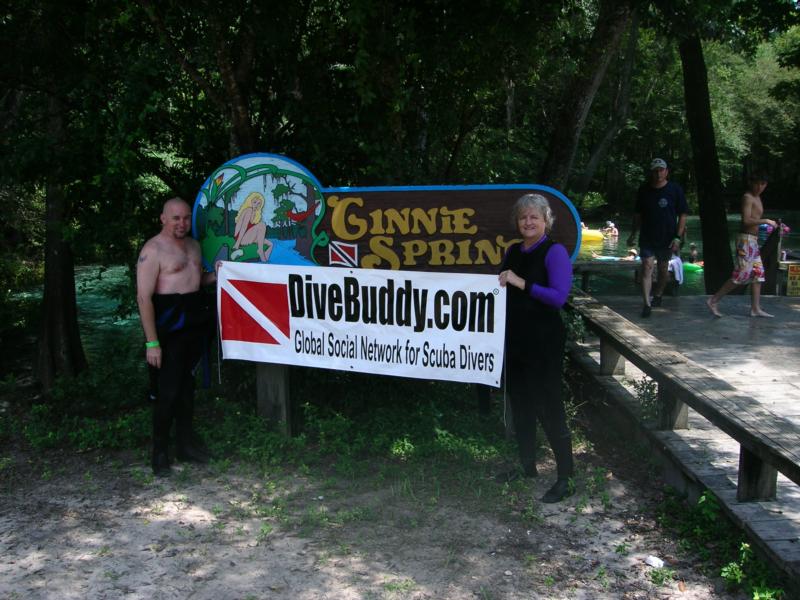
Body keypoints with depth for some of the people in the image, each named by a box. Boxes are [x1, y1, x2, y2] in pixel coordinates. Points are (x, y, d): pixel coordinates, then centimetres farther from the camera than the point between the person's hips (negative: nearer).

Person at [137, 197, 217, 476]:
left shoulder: (193, 244, 13)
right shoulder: (153, 250, -11)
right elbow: (144, 297, -15)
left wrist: (214, 276, 5)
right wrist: (152, 342, -19)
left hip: (196, 321, 7)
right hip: (170, 324, -7)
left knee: (187, 384, 14)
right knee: (168, 390, -5)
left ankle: (186, 442, 25)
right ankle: (159, 451, 9)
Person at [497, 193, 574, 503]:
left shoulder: (554, 252, -10)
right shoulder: (513, 252, 11)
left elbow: (559, 296, -20)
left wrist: (521, 283, -24)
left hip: (544, 341, -8)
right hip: (515, 338, 8)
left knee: (548, 404, -5)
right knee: (520, 402, 16)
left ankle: (564, 479, 5)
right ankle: (528, 466, 32)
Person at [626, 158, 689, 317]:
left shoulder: (675, 189, -4)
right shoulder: (644, 190, 2)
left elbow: (682, 215, -2)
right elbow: (638, 214, 11)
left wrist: (678, 237, -10)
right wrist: (633, 234, 9)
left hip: (667, 238, 0)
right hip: (647, 238, 0)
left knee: (663, 270, 13)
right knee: (647, 268, -11)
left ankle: (658, 295, 35)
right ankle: (647, 304, -13)